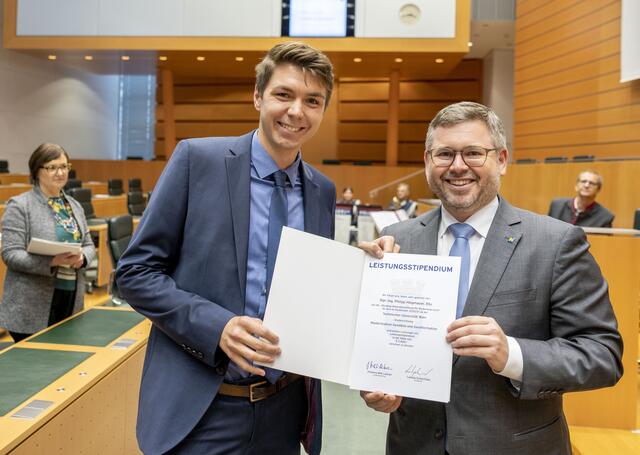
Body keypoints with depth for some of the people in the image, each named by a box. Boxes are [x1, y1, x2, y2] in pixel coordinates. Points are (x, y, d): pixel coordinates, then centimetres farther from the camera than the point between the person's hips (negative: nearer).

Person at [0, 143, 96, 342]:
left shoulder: (74, 205, 13)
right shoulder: (19, 206, -6)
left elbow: (89, 245, 15)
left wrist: (82, 257, -9)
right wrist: (53, 261, -26)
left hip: (72, 300, 6)